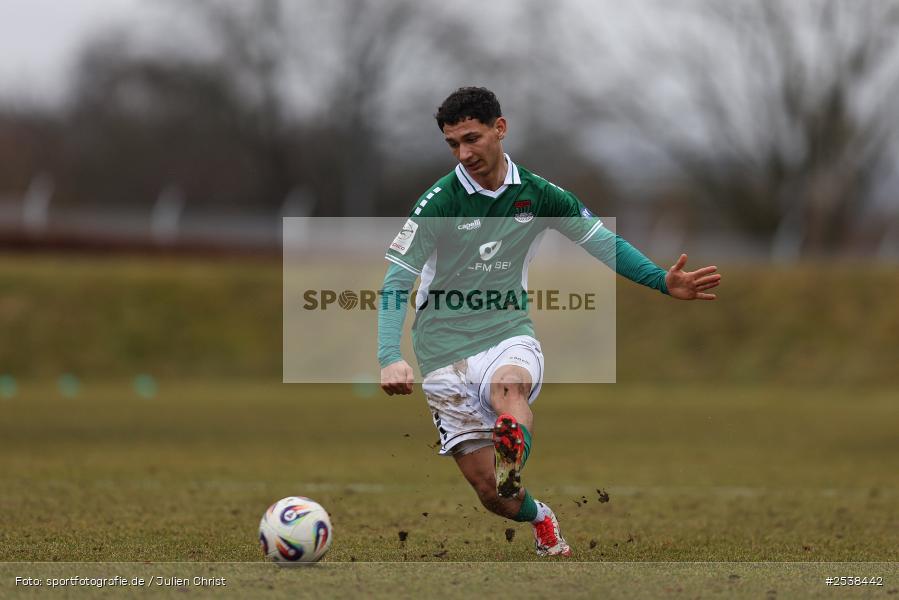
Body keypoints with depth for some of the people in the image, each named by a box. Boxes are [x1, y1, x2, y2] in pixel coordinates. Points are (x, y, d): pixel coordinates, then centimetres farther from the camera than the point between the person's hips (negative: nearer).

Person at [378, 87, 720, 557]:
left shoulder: (538, 195, 0)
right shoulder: (438, 203, -11)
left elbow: (604, 244, 9)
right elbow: (397, 282, -14)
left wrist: (662, 281, -7)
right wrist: (389, 358, -30)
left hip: (509, 337, 1)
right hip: (446, 354, -1)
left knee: (509, 386, -38)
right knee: (489, 491, -3)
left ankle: (513, 458, -65)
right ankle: (539, 520, 28)